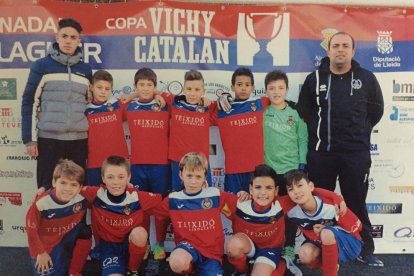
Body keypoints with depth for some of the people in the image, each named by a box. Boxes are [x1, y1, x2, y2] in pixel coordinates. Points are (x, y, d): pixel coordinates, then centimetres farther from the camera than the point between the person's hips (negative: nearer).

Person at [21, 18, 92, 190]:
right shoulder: (41, 66, 1)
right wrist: (29, 138, -6)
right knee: (47, 189, 3)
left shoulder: (85, 70, 10)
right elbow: (29, 102, 0)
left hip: (79, 140, 3)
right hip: (48, 139, -2)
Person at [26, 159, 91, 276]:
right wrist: (41, 253, -7)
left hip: (67, 239, 3)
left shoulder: (81, 200, -23)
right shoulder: (41, 202, -29)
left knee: (85, 231, -21)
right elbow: (31, 229, -14)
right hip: (45, 245, -3)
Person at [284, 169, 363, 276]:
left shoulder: (331, 206, -25)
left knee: (326, 234, -33)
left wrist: (326, 232, -18)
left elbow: (356, 227, -12)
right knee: (305, 254, -25)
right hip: (321, 243, 4)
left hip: (350, 243, -4)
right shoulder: (292, 213, -15)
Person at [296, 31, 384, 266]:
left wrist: (360, 132, 8)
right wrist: (319, 133, 5)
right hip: (321, 151, 1)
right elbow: (304, 112, 9)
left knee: (356, 202, 9)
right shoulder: (314, 79, 3)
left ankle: (366, 250, 24)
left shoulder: (367, 78, 3)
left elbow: (376, 109, 12)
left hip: (356, 152, 0)